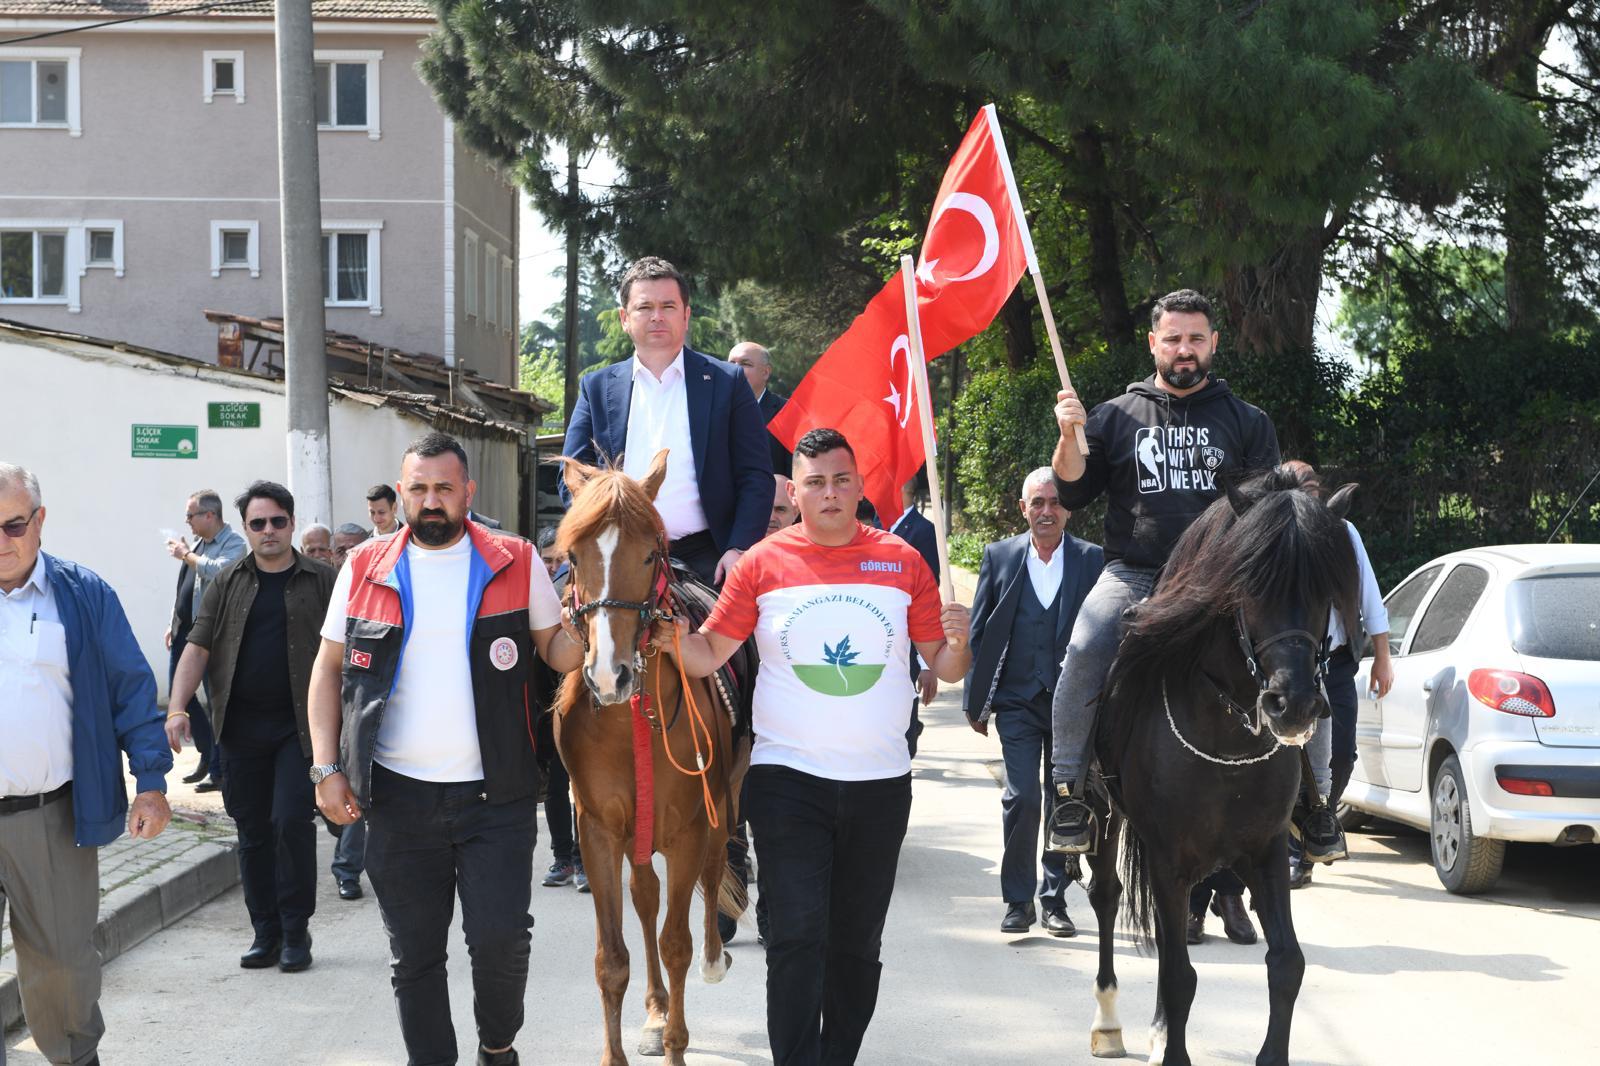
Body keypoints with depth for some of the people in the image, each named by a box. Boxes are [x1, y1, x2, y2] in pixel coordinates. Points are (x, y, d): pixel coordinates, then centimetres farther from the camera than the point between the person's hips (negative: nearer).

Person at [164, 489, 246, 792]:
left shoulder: (234, 545, -10)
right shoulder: (199, 544, 15)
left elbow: (218, 571, -29)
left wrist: (186, 555, -15)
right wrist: (173, 624, 19)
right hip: (185, 631, 9)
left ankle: (217, 770, 2)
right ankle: (208, 754, 25)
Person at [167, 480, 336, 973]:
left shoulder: (321, 580, 2)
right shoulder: (229, 585, 9)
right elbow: (198, 648, 4)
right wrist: (177, 708, -8)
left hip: (299, 725, -3)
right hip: (241, 727, 3)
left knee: (292, 821, -9)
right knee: (253, 830, 8)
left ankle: (295, 932, 3)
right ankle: (265, 932, 18)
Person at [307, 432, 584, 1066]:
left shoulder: (517, 564, 1)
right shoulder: (365, 569, 4)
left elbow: (557, 654, 5)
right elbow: (328, 669, 8)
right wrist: (327, 769, 1)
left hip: (493, 797, -1)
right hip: (397, 798, 1)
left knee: (501, 941, -3)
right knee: (414, 953, 8)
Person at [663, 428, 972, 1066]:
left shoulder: (903, 563, 4)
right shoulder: (764, 563, 0)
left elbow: (945, 668, 7)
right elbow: (708, 655, -1)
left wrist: (958, 642, -14)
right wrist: (676, 640, -21)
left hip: (880, 784, 2)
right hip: (788, 779, -2)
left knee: (857, 943, 12)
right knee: (797, 936, -10)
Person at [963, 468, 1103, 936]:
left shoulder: (1093, 560, 1)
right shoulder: (999, 556, 4)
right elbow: (979, 632, 6)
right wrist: (975, 700, 4)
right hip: (1017, 700, 0)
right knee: (1022, 796, -10)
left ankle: (1054, 899, 19)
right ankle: (1018, 899, 3)